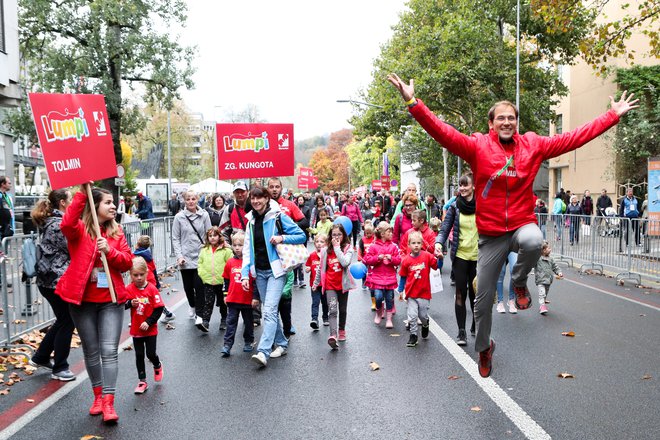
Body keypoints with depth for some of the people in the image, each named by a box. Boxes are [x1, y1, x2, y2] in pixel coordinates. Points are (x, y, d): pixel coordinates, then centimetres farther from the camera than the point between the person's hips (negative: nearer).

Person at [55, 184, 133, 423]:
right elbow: (66, 225, -29)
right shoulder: (79, 230, -5)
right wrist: (82, 192, -32)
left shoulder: (116, 231, 6)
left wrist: (109, 251, -18)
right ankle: (98, 395, 28)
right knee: (91, 351, 11)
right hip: (82, 300, -1)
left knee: (109, 351, -5)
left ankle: (108, 402, -2)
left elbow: (128, 261, 1)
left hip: (111, 299, 2)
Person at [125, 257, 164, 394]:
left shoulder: (152, 289, -12)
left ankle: (158, 366, 37)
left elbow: (159, 308, -11)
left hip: (150, 329, -2)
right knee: (139, 356, 9)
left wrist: (148, 322, -18)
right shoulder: (129, 289, -6)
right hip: (136, 329, 2)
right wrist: (130, 303, -29)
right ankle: (142, 382, 21)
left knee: (150, 353, 3)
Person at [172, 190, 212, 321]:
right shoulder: (179, 217, 0)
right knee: (188, 286, 12)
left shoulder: (204, 215, 0)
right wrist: (179, 256, -7)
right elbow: (175, 239, 2)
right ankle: (192, 306, 38)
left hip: (200, 257, -1)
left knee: (199, 286, -7)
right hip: (185, 258, 1)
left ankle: (199, 314, 3)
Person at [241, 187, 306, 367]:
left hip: (276, 270, -6)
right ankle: (281, 344, 28)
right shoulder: (251, 221, 10)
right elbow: (247, 249, 7)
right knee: (269, 310, 13)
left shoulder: (278, 216, -7)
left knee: (269, 310, -16)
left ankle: (263, 352, -20)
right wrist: (245, 274, -2)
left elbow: (302, 236, -5)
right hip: (260, 272, 6)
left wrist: (282, 238, -20)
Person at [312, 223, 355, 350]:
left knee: (342, 310, 15)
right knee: (332, 309, -15)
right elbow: (321, 268, 13)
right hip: (330, 285, 0)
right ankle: (333, 336, -27)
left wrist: (337, 247, -18)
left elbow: (345, 262, -24)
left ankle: (342, 330, 36)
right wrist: (316, 282, 18)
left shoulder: (348, 248, -4)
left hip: (342, 284, 0)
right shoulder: (325, 250, 3)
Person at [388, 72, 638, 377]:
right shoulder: (477, 146, -5)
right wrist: (413, 103, -28)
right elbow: (442, 132, -17)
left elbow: (574, 137, 7)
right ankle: (484, 347, 36)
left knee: (534, 241, -39)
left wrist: (613, 116, 7)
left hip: (522, 224, 1)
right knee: (483, 300, 7)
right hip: (490, 234, 0)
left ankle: (520, 282, -5)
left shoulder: (534, 144, 2)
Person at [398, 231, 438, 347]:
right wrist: (400, 290, 6)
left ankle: (425, 325, 44)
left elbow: (437, 266, -6)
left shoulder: (427, 256, -5)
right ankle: (413, 335, 14)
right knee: (412, 316, -1)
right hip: (411, 293, 0)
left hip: (424, 292, 0)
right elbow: (403, 276, 5)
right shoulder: (406, 260, -4)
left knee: (423, 315, 11)